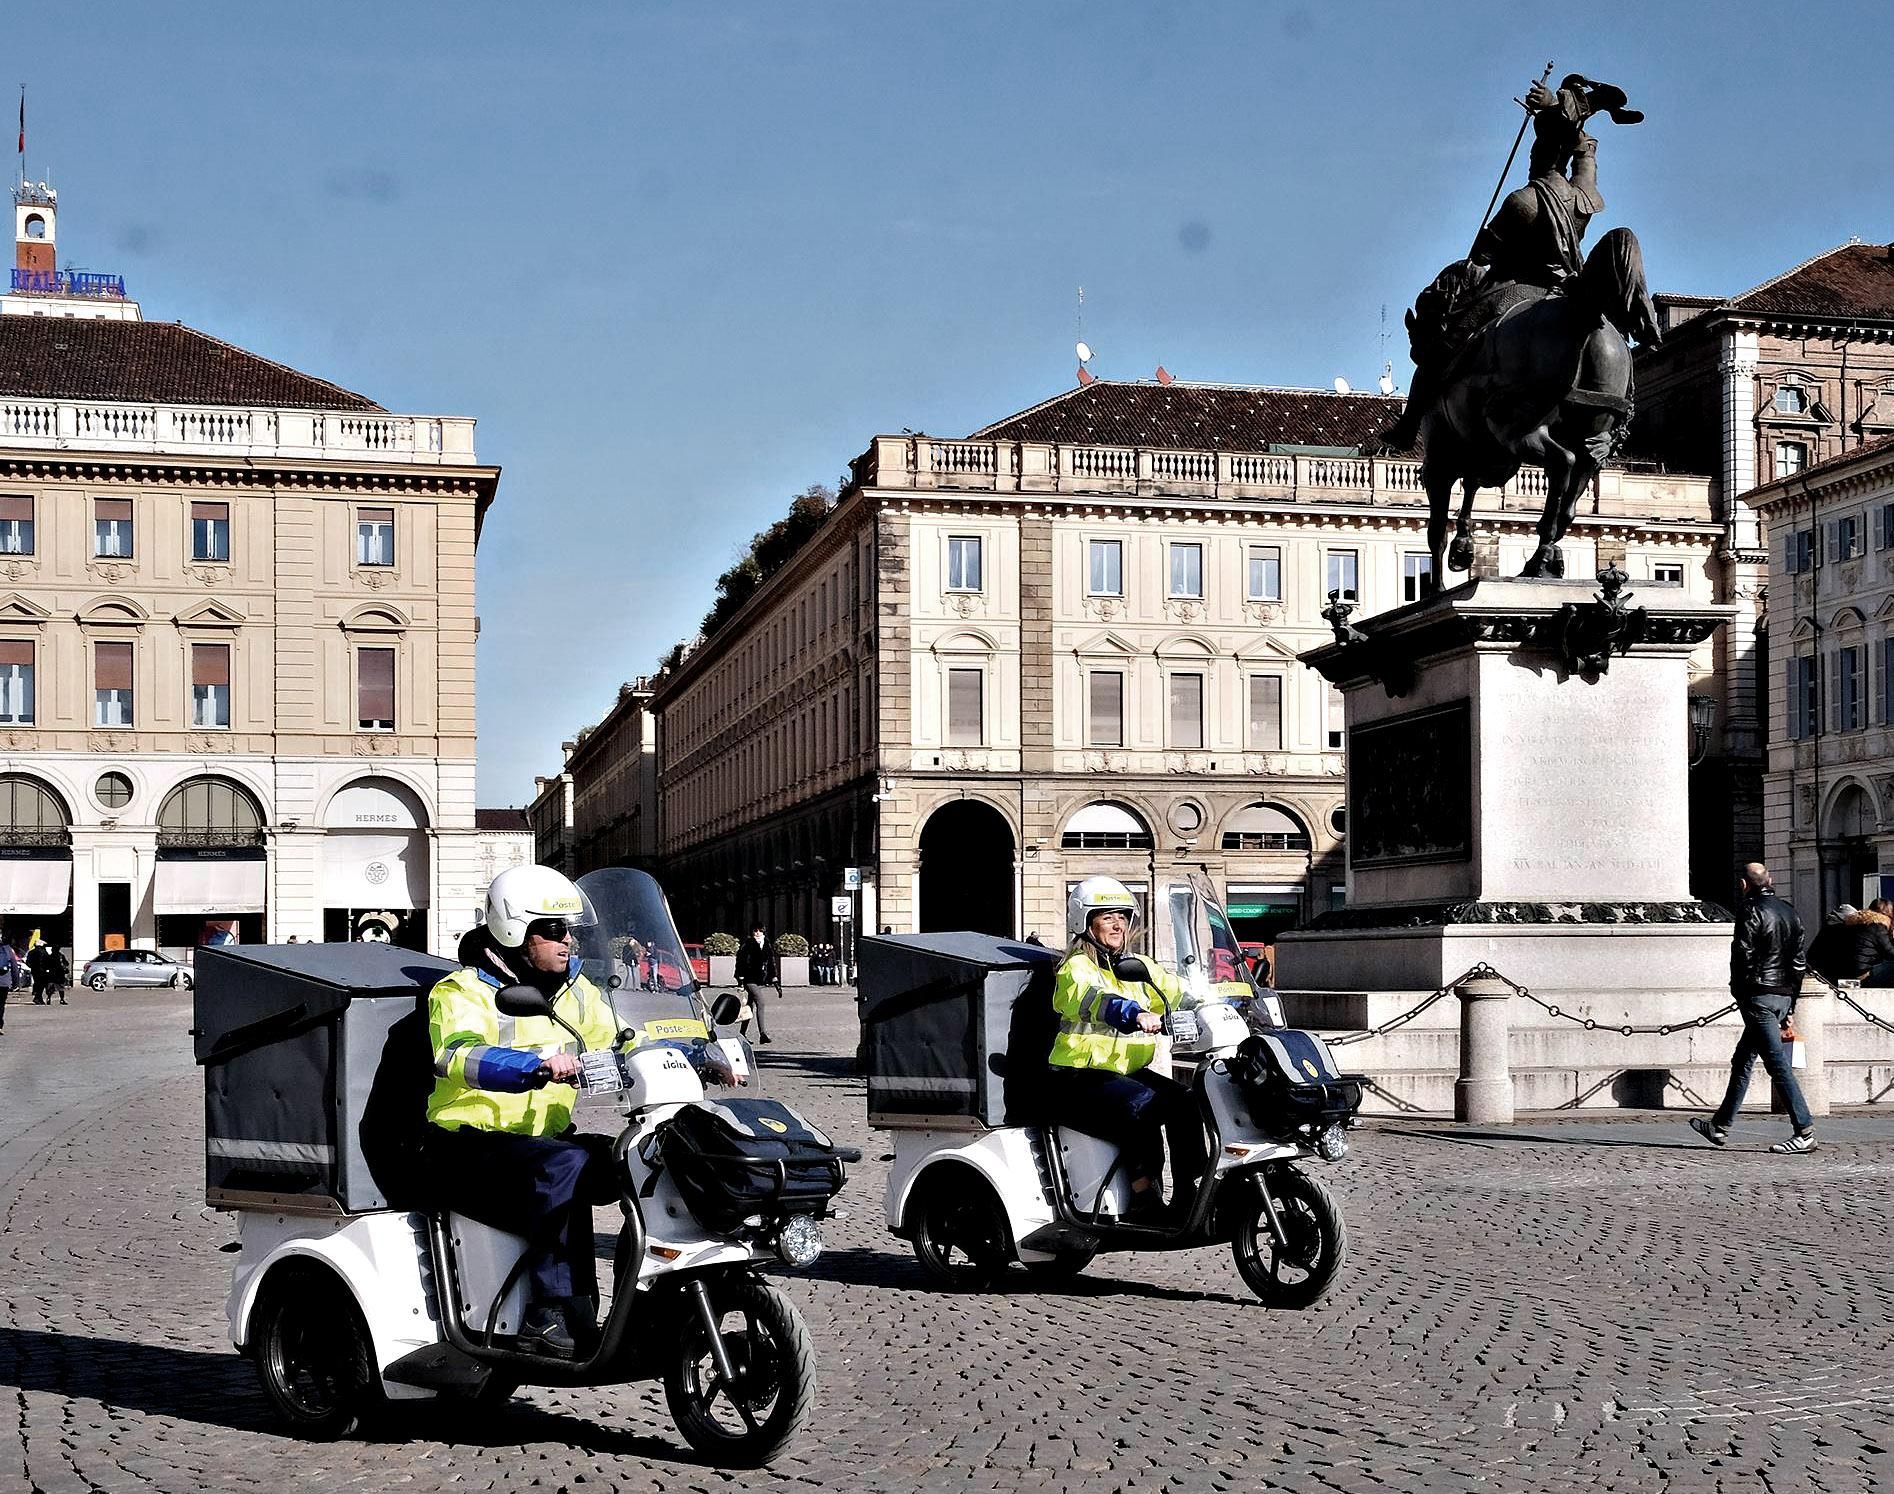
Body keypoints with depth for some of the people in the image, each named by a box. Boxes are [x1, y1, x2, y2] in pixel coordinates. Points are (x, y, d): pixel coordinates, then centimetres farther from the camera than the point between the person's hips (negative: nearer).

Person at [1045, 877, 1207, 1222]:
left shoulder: (1138, 968, 18)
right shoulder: (1077, 967, -6)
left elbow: (1180, 992, 12)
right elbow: (1093, 999, -28)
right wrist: (1136, 1015, -47)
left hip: (1128, 1072, 7)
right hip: (1081, 1078, -7)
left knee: (1185, 1102, -15)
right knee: (1142, 1104, -31)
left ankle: (1187, 1194, -11)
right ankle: (1144, 1197, -25)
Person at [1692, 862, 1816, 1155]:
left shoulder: (1751, 912, -10)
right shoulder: (1789, 912, 14)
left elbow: (1742, 955, -14)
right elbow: (1799, 962, 16)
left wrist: (1739, 992, -1)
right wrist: (1789, 1008, 20)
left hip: (1759, 996, -9)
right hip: (1784, 996, 9)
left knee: (1777, 1063, -9)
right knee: (1742, 1061, 17)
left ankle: (1805, 1132, -14)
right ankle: (1720, 1126, 25)